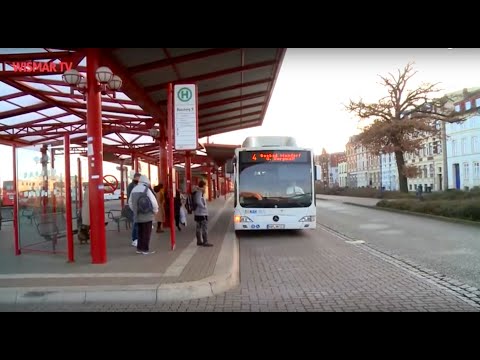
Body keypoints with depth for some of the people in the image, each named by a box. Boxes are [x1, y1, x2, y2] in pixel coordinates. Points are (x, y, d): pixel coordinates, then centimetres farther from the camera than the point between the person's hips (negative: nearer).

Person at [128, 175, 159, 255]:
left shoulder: (134, 189, 8)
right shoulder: (146, 189, -13)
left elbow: (130, 202, 16)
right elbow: (153, 201, -16)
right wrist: (155, 210, -1)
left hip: (137, 215, 6)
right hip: (147, 215, -6)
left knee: (140, 232, 17)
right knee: (147, 233, 3)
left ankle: (139, 248, 22)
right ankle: (145, 249, 7)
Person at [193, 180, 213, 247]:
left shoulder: (199, 192, 14)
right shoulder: (199, 193, -16)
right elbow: (198, 202, -24)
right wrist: (204, 207, -15)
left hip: (197, 213, 10)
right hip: (201, 213, -10)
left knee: (199, 227, 13)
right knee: (205, 227, -7)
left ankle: (199, 241, 19)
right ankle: (205, 242, -6)